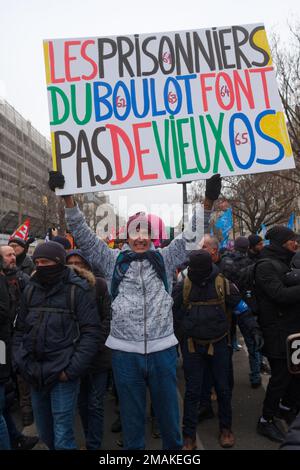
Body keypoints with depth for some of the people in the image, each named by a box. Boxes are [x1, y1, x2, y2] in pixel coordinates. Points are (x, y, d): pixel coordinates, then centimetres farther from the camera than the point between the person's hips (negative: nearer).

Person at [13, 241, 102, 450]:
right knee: (45, 434, 18)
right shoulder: (31, 290, 6)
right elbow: (20, 330, 14)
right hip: (35, 375, 5)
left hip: (63, 375, -5)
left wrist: (71, 369, -15)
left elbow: (91, 333, -11)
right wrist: (21, 362, 3)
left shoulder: (78, 290, -9)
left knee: (62, 438, 0)